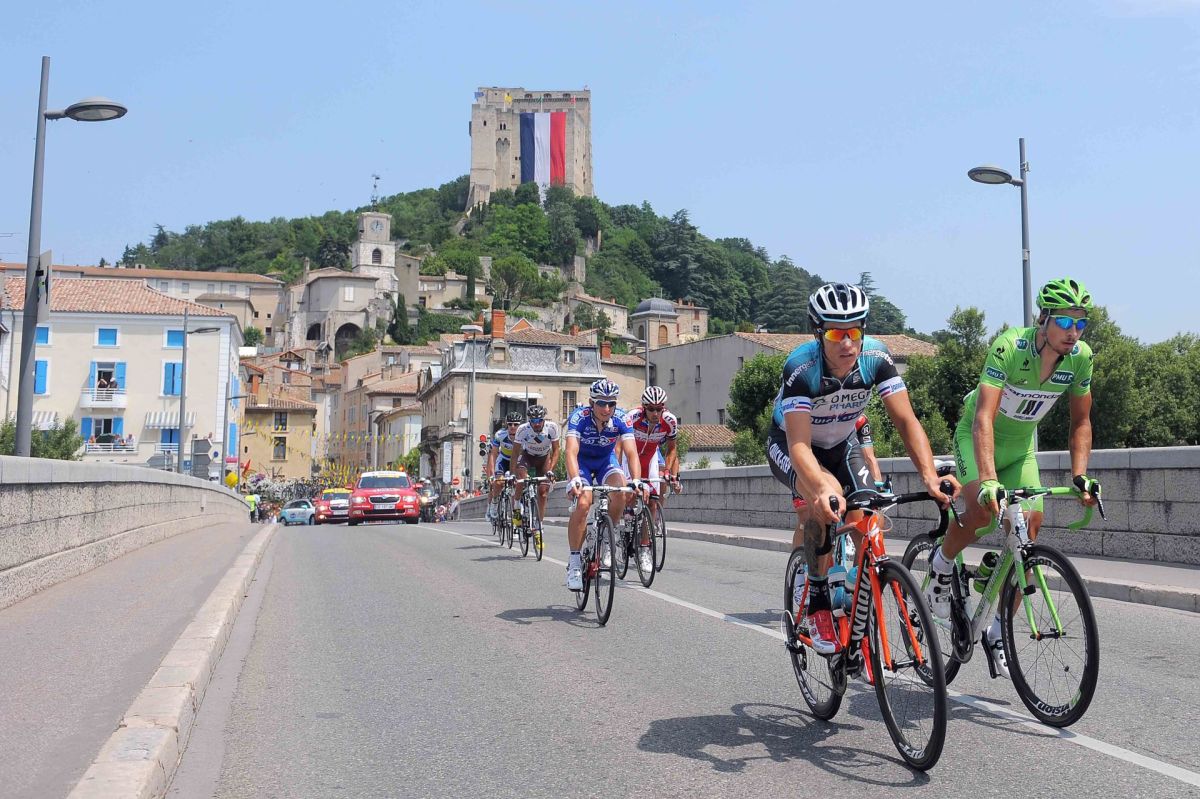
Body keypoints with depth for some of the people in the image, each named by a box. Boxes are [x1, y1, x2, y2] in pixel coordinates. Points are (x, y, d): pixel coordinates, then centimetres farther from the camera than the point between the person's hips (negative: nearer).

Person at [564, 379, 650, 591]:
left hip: (606, 460, 2)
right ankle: (574, 561, -13)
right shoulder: (579, 417, -30)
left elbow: (631, 452, -32)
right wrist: (574, 480, -57)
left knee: (621, 492, -28)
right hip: (582, 463, -2)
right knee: (583, 503, -26)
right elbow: (572, 451, -40)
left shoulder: (620, 420, -24)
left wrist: (637, 481, -49)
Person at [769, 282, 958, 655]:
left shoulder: (876, 357, -25)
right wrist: (822, 489, -62)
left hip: (841, 444, 4)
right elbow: (799, 445, -42)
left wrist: (930, 477, -43)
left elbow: (906, 421, -27)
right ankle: (816, 598, -17)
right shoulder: (801, 368, -35)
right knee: (827, 495, -35)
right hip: (788, 445, -4)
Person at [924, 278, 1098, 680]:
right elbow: (984, 416, -40)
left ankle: (997, 633, 6)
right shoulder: (1009, 347, -31)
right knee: (983, 508, -32)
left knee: (1029, 530, -7)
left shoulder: (1080, 357, -15)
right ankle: (942, 564, 2)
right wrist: (988, 480, -51)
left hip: (1021, 443, 5)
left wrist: (1080, 476, -16)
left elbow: (1081, 422, -2)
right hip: (977, 435, -5)